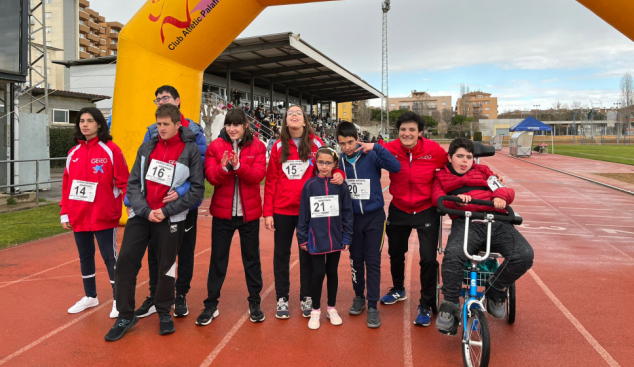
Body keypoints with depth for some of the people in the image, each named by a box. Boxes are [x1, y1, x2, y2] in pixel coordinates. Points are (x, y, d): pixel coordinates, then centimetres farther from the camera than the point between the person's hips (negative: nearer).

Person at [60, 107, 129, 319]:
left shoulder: (110, 150, -7)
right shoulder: (73, 152, 8)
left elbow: (123, 183, -8)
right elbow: (66, 184, 11)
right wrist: (65, 212, 9)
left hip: (104, 217, -6)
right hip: (78, 217, 6)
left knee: (110, 257, 1)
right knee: (85, 257, 17)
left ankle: (119, 300, 13)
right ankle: (90, 296, 34)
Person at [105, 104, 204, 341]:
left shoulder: (191, 150, -5)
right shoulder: (147, 148, 6)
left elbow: (197, 188, -8)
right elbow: (133, 183, 5)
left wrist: (167, 210, -13)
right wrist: (145, 210, -9)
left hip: (170, 217, -3)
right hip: (141, 214, 3)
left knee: (166, 266, 6)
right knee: (125, 262, -1)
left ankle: (164, 313, 28)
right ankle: (125, 316, 15)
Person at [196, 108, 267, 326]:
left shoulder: (257, 146, -1)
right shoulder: (215, 146, 0)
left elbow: (258, 175, -12)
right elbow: (211, 177, -9)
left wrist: (238, 166, -28)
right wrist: (224, 167, -29)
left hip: (249, 212, 0)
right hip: (222, 211, 0)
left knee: (251, 258, 12)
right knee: (218, 258, 8)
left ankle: (255, 303, 26)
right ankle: (211, 305, 22)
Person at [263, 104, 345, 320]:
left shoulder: (316, 144, -1)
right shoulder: (279, 146, 3)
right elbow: (270, 181, 2)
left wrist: (338, 174, -19)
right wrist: (267, 212, -2)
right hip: (281, 210, 1)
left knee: (307, 254, 9)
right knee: (281, 254, 8)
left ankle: (306, 298, 24)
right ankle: (282, 299, 22)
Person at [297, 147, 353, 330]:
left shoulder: (340, 185, -3)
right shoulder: (310, 185, -5)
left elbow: (347, 212, 0)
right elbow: (303, 213, -1)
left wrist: (347, 237, -1)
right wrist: (302, 238, -1)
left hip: (335, 238, 1)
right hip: (316, 238, -1)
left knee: (332, 272, 13)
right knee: (318, 273, 2)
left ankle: (332, 309, 30)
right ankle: (315, 311, 21)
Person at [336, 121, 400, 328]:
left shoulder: (371, 156, -10)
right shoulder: (339, 162, -1)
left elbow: (396, 167, -24)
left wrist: (376, 147, -28)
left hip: (374, 216, -3)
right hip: (352, 217, 3)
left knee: (373, 261, 0)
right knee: (356, 260, 13)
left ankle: (372, 306, 10)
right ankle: (359, 297, 31)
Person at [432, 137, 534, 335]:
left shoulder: (482, 171, 31)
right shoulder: (441, 177, 25)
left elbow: (507, 191, 18)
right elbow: (437, 198, 4)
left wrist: (500, 196, -7)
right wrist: (455, 199, -19)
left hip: (497, 222, 3)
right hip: (466, 223, -2)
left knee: (524, 255, -25)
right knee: (453, 255, -36)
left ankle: (495, 289, 1)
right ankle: (450, 306, -21)